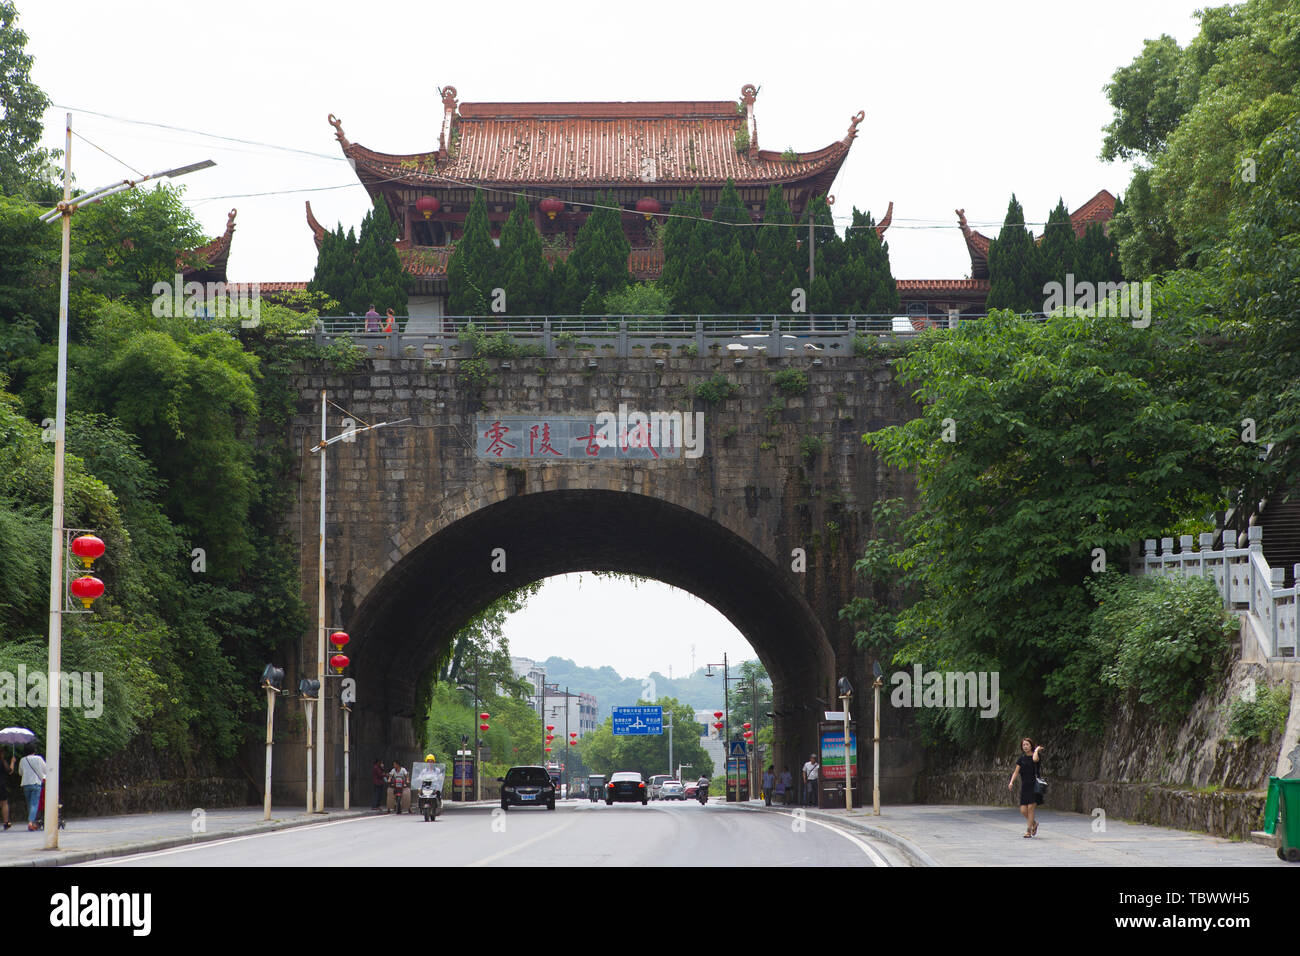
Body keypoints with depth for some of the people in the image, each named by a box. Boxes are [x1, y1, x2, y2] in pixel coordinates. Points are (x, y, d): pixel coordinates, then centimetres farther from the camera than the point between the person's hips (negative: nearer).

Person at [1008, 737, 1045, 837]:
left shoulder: (1037, 755, -3)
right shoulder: (1021, 758, 10)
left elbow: (1035, 759, -28)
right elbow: (1016, 771, 4)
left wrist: (1036, 750, -11)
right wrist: (1011, 782, -10)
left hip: (1034, 785, -4)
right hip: (1024, 786, 4)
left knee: (1030, 807, -11)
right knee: (1023, 811, -1)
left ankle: (1028, 831, -2)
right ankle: (1034, 823, 26)